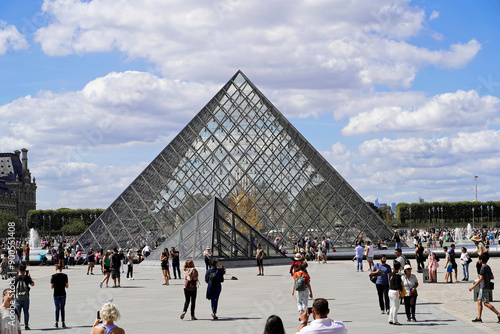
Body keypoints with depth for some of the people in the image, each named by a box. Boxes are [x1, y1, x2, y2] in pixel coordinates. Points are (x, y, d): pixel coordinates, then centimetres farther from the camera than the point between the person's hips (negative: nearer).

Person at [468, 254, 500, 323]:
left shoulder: (483, 267, -15)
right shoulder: (488, 267, 13)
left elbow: (481, 279, -19)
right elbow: (492, 277, 18)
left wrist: (473, 286, -17)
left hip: (484, 288, -10)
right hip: (483, 288, 10)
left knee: (486, 303, -8)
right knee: (479, 302, 9)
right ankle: (479, 318, 8)